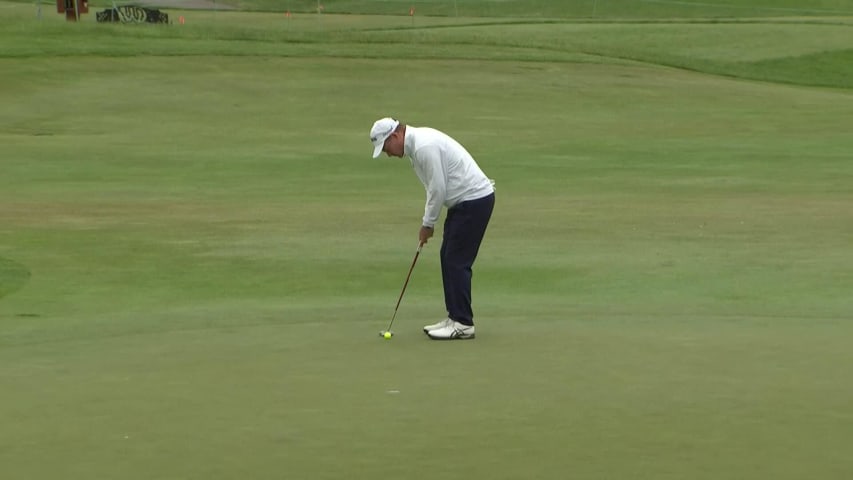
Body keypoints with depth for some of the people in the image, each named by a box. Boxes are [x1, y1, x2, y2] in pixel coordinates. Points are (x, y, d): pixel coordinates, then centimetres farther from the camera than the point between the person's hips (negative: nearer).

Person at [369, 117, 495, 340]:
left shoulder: (424, 146, -22)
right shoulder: (417, 142, 11)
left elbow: (438, 189, -21)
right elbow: (435, 186, 18)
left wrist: (427, 224, -8)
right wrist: (428, 221, 13)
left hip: (475, 200, -10)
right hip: (464, 201, 10)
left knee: (457, 261, -8)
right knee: (448, 258, 12)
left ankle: (463, 324, -4)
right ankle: (455, 317, 16)